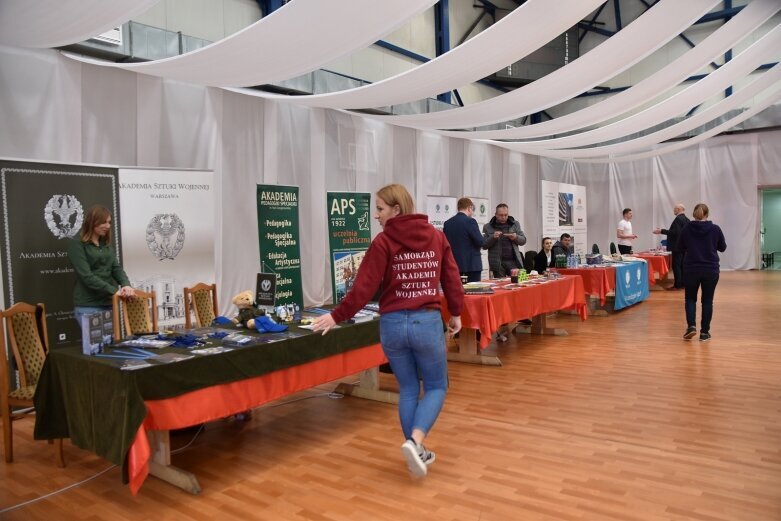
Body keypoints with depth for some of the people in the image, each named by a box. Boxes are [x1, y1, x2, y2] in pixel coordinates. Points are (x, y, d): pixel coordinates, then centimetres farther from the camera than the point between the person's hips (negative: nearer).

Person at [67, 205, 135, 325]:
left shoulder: (106, 244, 14)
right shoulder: (76, 244, -6)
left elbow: (116, 268, 6)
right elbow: (86, 276, -15)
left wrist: (126, 285, -15)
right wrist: (114, 291, -20)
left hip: (109, 303, 6)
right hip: (88, 306, -6)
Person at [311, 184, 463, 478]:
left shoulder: (383, 241, -6)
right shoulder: (436, 236, 4)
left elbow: (364, 287, -10)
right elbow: (452, 278, 6)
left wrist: (337, 316, -2)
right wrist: (455, 313, 19)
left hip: (393, 323, 0)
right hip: (428, 322, 1)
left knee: (408, 389, 17)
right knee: (436, 387, 15)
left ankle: (417, 452, 24)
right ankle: (415, 442, -4)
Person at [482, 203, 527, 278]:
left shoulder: (515, 224, 11)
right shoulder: (488, 227, 4)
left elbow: (523, 240, 12)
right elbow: (484, 245, 1)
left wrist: (516, 237, -9)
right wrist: (493, 237, -16)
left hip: (514, 261, 2)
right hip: (497, 263, -2)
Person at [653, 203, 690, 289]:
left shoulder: (678, 219, -17)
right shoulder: (687, 219, 12)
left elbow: (675, 232, -24)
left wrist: (662, 231, -20)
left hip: (678, 247, -9)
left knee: (676, 266, -5)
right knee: (682, 265, 12)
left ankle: (678, 285, -5)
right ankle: (683, 283, 16)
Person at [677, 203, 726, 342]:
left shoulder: (686, 228, -5)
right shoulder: (715, 229, -6)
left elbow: (680, 248, 6)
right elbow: (723, 248, 6)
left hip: (691, 269, 0)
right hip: (711, 269, 0)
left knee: (690, 298, 13)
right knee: (707, 300, 9)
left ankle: (691, 326, -4)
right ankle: (704, 332, 10)